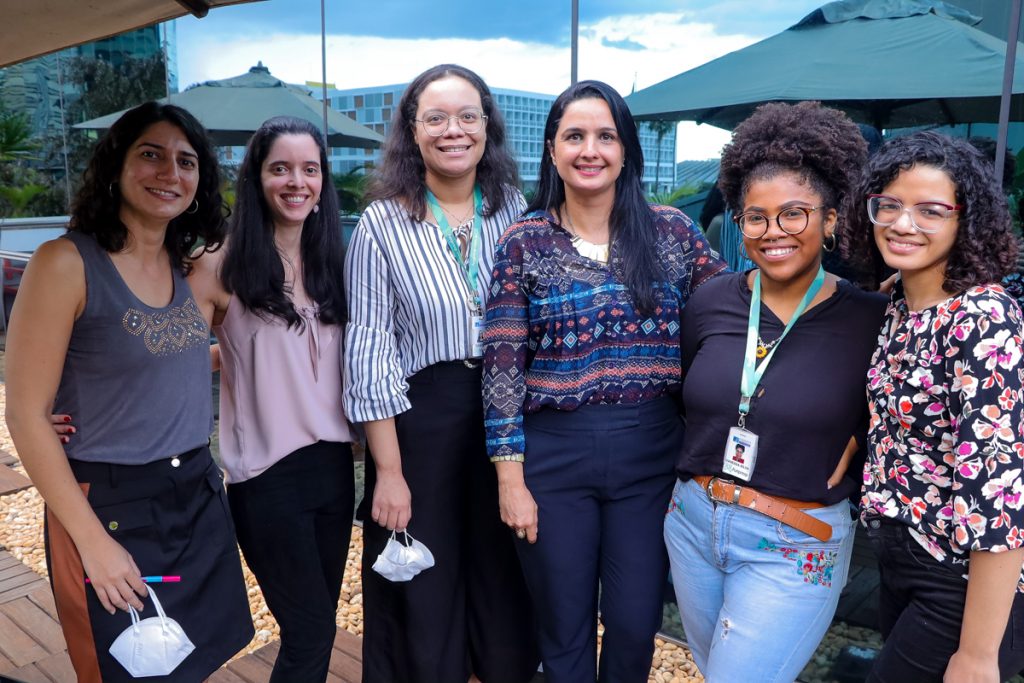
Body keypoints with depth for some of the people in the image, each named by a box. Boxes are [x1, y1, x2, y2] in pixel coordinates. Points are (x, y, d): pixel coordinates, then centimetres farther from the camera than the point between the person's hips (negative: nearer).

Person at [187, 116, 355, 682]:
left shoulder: (330, 261, 7)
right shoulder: (222, 266, -9)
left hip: (333, 464, 5)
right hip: (268, 474, -5)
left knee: (313, 627, 17)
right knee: (312, 631, 3)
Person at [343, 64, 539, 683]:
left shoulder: (515, 210, 2)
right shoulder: (383, 224, -7)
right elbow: (368, 352, -9)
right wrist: (389, 470, -11)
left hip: (509, 416, 3)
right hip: (421, 419, -2)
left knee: (507, 583, 18)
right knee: (425, 595, 13)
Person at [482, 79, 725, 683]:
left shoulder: (672, 232, 1)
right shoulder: (524, 244, -3)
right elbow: (502, 366, -4)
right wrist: (510, 476, -7)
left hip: (650, 456, 1)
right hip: (553, 456, -1)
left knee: (635, 624, 14)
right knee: (564, 626, 14)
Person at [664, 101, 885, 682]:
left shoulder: (869, 319, -12)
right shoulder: (711, 303, -3)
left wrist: (854, 445, -12)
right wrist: (701, 478, 5)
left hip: (794, 548, -4)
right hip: (693, 522, 5)